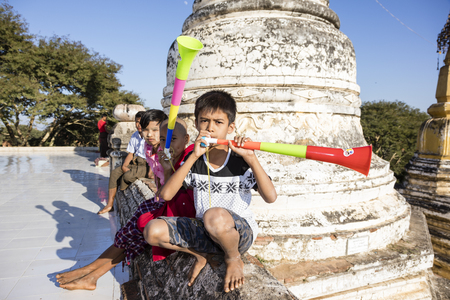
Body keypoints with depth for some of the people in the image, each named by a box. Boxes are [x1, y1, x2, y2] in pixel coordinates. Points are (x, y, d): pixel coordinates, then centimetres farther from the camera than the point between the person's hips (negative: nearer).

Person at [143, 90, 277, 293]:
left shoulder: (241, 161, -11)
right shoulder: (194, 160, -2)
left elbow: (270, 197, -22)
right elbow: (165, 195, -16)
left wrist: (252, 159, -30)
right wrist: (194, 157, -22)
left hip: (240, 232, -3)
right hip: (205, 231, 4)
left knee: (215, 216, -39)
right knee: (152, 231, -17)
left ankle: (234, 258, -4)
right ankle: (200, 254, 8)